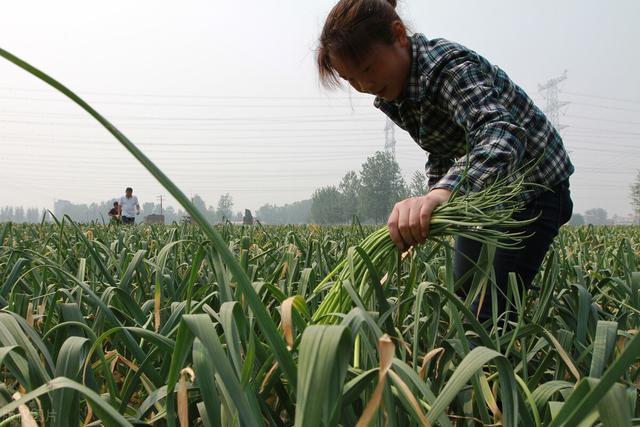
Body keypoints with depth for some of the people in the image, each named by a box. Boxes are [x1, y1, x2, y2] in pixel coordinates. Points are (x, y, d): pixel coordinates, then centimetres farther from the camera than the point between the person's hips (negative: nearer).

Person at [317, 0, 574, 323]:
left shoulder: (449, 66, -31)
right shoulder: (392, 95, -4)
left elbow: (502, 134, -50)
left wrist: (443, 193, -67)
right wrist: (429, 206, 1)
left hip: (534, 187, -8)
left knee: (487, 314, -15)